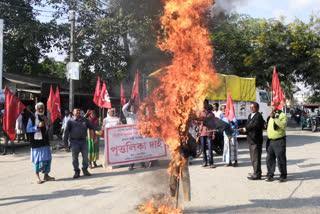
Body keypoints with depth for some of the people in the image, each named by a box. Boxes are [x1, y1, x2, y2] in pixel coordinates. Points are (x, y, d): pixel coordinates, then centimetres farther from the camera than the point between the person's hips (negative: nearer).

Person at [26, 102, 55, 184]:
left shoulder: (45, 118, 14)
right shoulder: (32, 118, -6)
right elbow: (28, 129, -11)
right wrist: (38, 126, -20)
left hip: (45, 142, 6)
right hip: (36, 142, -6)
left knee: (47, 158, 6)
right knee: (38, 159, -1)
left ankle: (46, 175, 18)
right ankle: (37, 176, 12)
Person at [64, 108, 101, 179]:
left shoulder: (85, 120, 11)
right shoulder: (70, 121, 3)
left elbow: (92, 126, 11)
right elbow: (66, 132, 3)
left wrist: (100, 128, -3)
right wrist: (65, 142, -1)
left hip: (83, 141, 2)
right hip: (74, 141, -2)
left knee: (85, 156, 3)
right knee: (75, 158, 1)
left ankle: (85, 170, 18)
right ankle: (76, 171, 13)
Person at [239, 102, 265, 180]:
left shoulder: (258, 116, -14)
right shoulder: (250, 115, 16)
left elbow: (254, 126, -26)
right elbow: (248, 126, 13)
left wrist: (244, 129, -27)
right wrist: (244, 130, -7)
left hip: (256, 140, -10)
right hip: (251, 139, 10)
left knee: (256, 158, -5)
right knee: (253, 157, 18)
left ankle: (257, 175, 3)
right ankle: (256, 172, 30)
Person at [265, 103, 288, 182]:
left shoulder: (283, 115, -5)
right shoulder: (271, 116, 18)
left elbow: (283, 126, -23)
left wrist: (274, 118, -26)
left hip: (279, 140, -6)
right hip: (270, 140, 6)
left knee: (281, 158, -1)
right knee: (270, 158, 8)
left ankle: (283, 176, 10)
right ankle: (270, 174, 17)